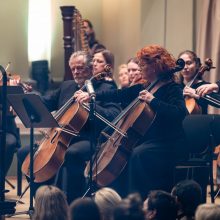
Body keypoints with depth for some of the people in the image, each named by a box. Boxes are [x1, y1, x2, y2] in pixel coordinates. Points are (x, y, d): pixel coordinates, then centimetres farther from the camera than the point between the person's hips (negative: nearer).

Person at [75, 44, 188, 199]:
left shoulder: (173, 89, -10)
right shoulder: (143, 88, 14)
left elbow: (180, 113, -27)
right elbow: (119, 95, 16)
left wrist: (152, 100, -26)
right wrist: (91, 96, 10)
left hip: (167, 144, -9)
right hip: (145, 140, 9)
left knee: (137, 154, -32)